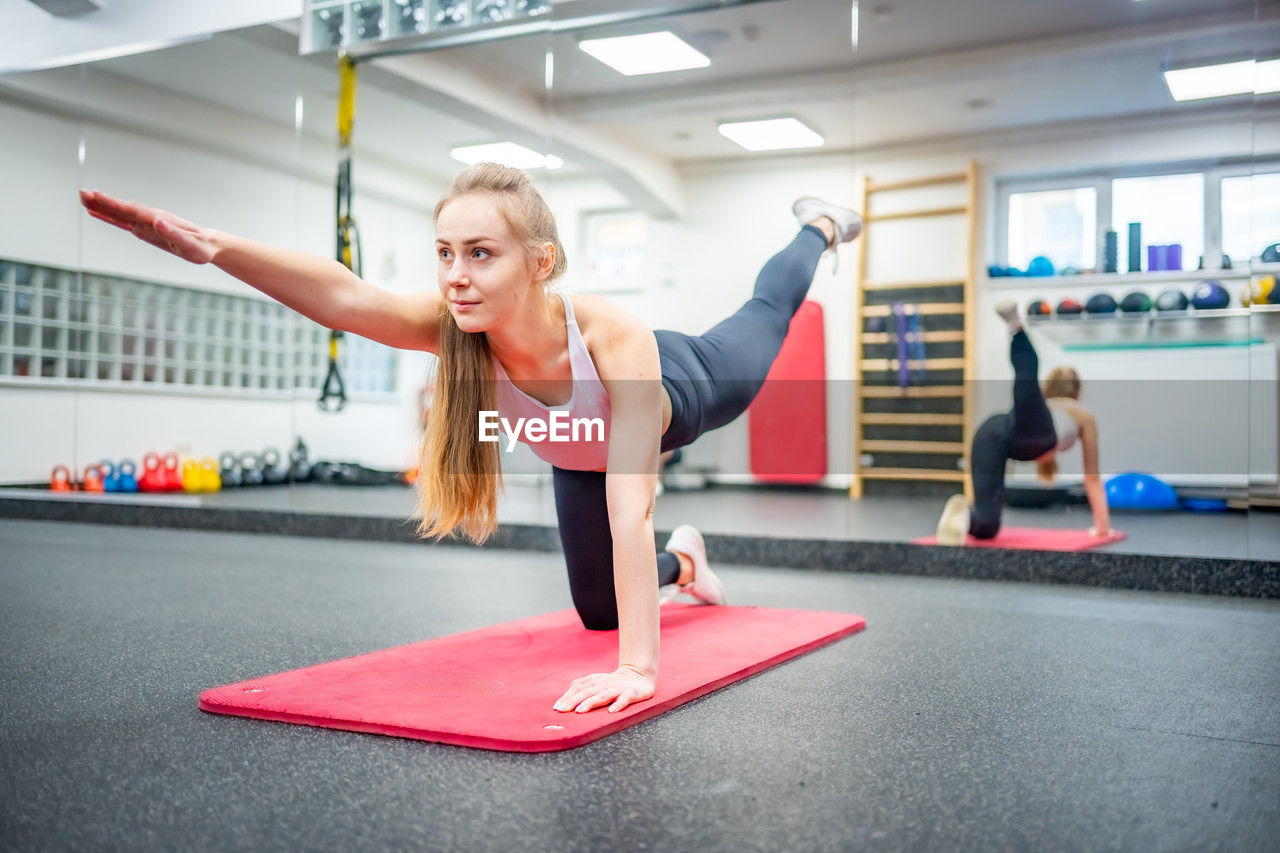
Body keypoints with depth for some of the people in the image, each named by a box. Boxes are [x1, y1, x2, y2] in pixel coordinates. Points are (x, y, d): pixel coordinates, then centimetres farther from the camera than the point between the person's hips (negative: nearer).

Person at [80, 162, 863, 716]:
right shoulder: (459, 329, -41)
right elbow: (341, 294, -57)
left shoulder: (616, 337, -50)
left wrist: (638, 667, -59)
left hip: (684, 390, -3)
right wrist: (212, 247, -73)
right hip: (581, 453, 3)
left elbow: (630, 506, -55)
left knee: (767, 316, 30)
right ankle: (681, 560, 47)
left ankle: (819, 226, 61)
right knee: (599, 611, 16)